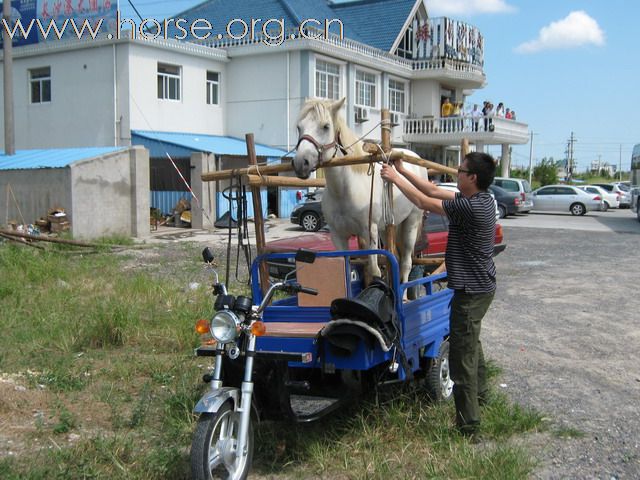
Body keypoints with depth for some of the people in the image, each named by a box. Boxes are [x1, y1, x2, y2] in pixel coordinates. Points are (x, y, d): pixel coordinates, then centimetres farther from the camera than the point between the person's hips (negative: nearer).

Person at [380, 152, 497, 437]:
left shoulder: (472, 206, -24)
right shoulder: (480, 200, 5)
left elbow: (425, 202, -18)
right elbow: (434, 191, 10)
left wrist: (395, 178, -7)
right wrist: (403, 171, 9)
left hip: (470, 291, -11)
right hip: (481, 286, 11)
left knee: (462, 355, -6)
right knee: (471, 345, 28)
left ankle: (468, 425, 0)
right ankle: (479, 395, 47)